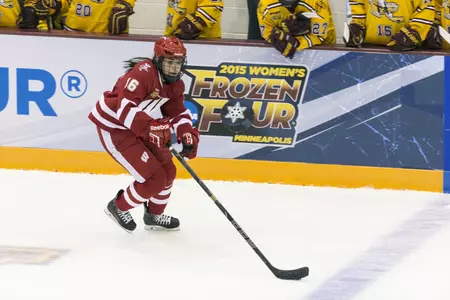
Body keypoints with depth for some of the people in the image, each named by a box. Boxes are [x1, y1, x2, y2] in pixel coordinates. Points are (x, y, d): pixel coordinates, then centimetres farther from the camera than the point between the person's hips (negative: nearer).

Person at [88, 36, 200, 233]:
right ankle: (118, 208, 10)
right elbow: (125, 108, -34)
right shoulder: (144, 73, -27)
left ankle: (154, 215, 37)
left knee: (167, 170, 15)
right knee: (154, 178, -13)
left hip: (138, 126, 10)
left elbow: (179, 113, 7)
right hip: (113, 127, -10)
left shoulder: (175, 84, 1)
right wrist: (151, 128, -42)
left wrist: (189, 136, -12)